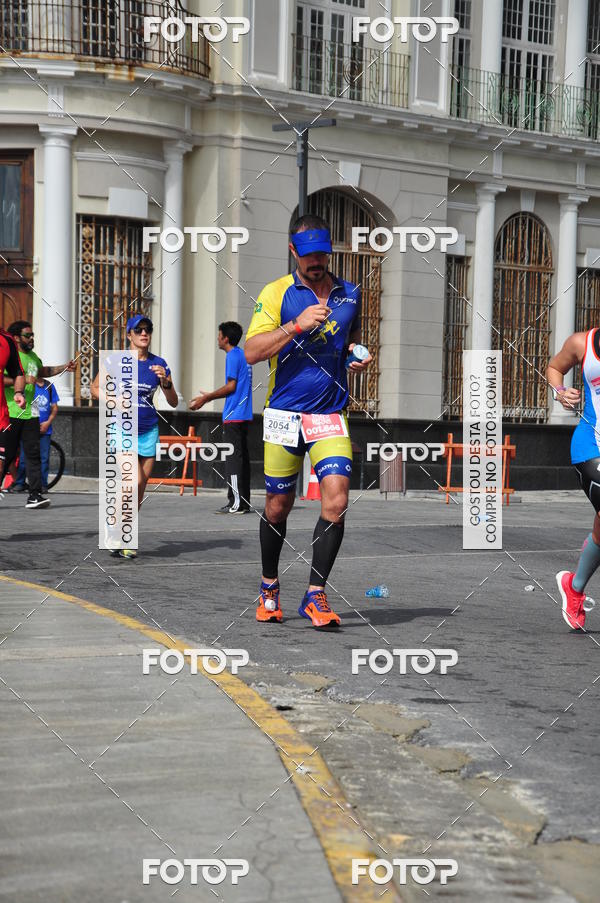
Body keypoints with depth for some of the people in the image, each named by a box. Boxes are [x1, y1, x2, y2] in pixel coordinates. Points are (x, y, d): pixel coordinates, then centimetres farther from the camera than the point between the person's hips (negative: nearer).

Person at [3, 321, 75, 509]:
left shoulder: (32, 356, 18)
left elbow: (43, 371, 39)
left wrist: (65, 367, 30)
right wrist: (22, 380, -24)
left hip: (30, 414, 7)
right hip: (11, 414, -7)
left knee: (33, 454, -1)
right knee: (8, 454, -2)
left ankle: (35, 495, -3)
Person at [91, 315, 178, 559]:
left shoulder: (159, 364, 5)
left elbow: (173, 402, 5)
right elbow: (95, 388, 5)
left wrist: (165, 381, -13)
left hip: (149, 431, 4)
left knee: (140, 490, 3)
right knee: (135, 482, -17)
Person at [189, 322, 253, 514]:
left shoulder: (233, 356, -9)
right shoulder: (242, 355, 18)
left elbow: (231, 387, -14)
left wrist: (206, 398, -7)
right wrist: (209, 397, 27)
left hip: (233, 416, -9)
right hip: (243, 415, 9)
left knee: (233, 458, -9)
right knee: (242, 457, 9)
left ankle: (236, 503, -10)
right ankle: (244, 502, 10)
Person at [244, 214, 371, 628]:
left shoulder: (350, 293, 11)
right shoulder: (276, 293, 0)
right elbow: (252, 352, -9)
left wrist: (359, 356, 5)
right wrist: (297, 325, -18)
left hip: (331, 414, 2)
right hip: (284, 413, -2)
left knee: (336, 501, -14)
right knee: (278, 506, 7)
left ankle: (316, 595, -4)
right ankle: (270, 587, 29)